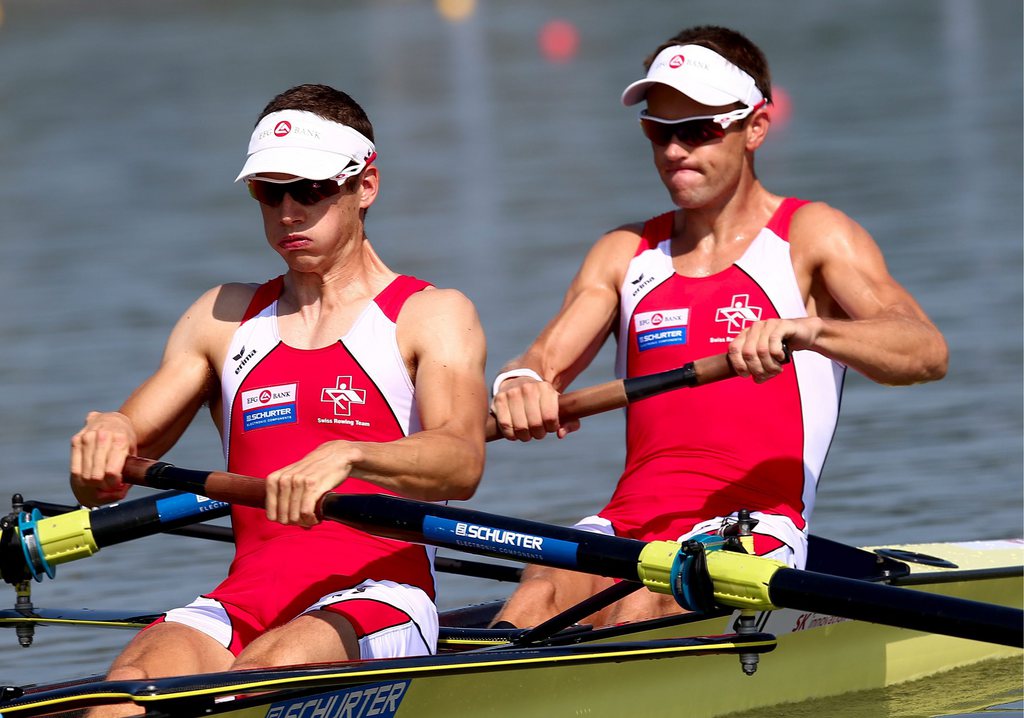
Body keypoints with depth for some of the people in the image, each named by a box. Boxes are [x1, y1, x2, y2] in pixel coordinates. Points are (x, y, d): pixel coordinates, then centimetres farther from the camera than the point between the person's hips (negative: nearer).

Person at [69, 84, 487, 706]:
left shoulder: (431, 316, 8)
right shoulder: (224, 318, 22)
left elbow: (462, 462, -13)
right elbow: (100, 490, 16)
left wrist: (349, 456, -34)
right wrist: (107, 439, -11)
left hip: (379, 603, -3)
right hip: (243, 600, 4)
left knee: (266, 671, -38)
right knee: (129, 684, -30)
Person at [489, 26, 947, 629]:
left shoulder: (810, 235, 6)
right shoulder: (625, 253, 21)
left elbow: (927, 352, -10)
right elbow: (545, 361, 9)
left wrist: (807, 329, -31)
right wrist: (519, 385, -18)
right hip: (630, 521, 4)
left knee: (645, 602, -36)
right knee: (543, 592, -30)